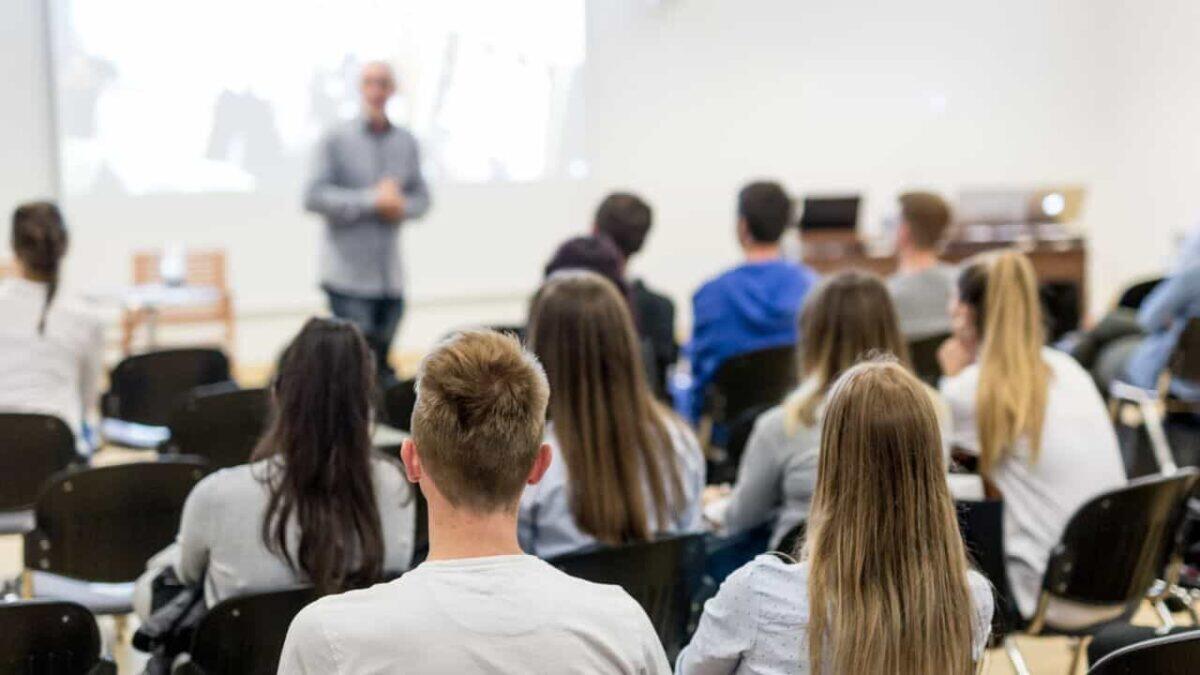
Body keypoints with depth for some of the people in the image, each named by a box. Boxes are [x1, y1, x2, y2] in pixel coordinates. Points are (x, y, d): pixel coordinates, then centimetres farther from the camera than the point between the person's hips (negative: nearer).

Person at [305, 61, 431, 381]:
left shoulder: (406, 142, 11)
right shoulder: (337, 139, -2)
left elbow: (421, 197, 16)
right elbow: (314, 197, -10)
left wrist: (401, 207, -7)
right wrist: (372, 201, -16)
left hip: (390, 277, 4)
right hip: (348, 274, -4)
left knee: (382, 363, 9)